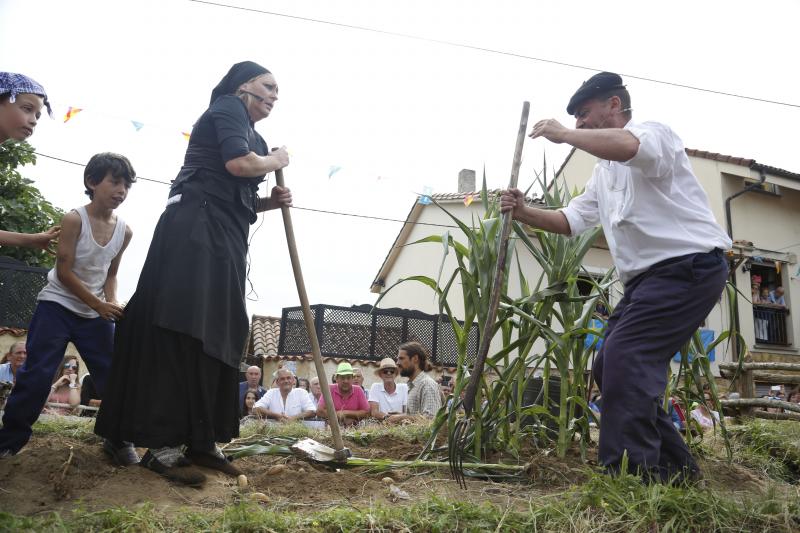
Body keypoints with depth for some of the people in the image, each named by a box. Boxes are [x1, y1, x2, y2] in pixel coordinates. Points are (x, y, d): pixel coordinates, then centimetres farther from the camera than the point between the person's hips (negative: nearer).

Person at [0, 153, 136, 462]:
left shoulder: (125, 231, -1)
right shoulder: (74, 220, -15)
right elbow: (63, 271, -16)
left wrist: (112, 302, -9)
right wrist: (100, 305, -20)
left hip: (96, 315, 4)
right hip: (57, 306, -4)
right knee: (36, 374, -6)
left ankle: (118, 441, 12)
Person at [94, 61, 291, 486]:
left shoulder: (243, 127, 28)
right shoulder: (228, 108, 1)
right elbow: (239, 163, -18)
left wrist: (269, 202, 10)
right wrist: (276, 160, 0)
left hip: (222, 239, 10)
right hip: (194, 231, -10)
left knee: (215, 337, 4)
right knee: (182, 334, -14)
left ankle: (200, 441, 7)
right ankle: (162, 446, -12)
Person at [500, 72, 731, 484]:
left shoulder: (655, 133, -7)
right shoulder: (604, 171, 21)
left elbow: (628, 146, -34)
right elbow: (572, 220, 20)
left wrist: (563, 134, -22)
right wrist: (525, 213, 4)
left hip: (690, 265, -10)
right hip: (647, 276, 10)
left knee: (625, 356, -21)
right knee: (610, 366, 7)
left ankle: (627, 475, -16)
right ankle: (673, 466, 17)